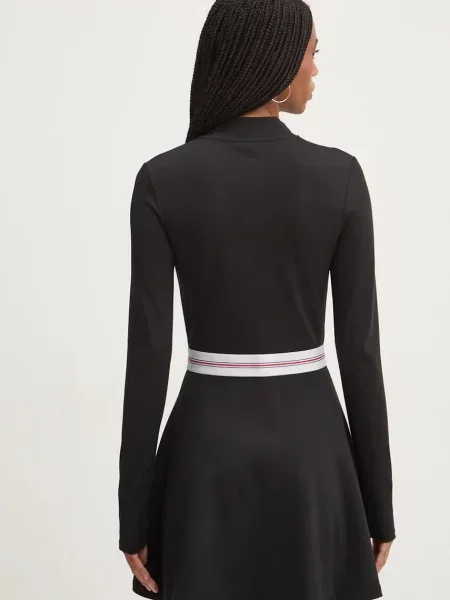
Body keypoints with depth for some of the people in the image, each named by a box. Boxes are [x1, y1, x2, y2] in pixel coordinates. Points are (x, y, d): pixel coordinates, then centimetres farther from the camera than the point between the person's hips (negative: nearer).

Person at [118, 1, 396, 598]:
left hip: (208, 442, 0)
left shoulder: (163, 180, -8)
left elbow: (148, 352, -9)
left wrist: (135, 512, 0)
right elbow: (360, 347, -6)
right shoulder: (339, 177, -8)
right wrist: (379, 499, 4)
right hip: (310, 443, 0)